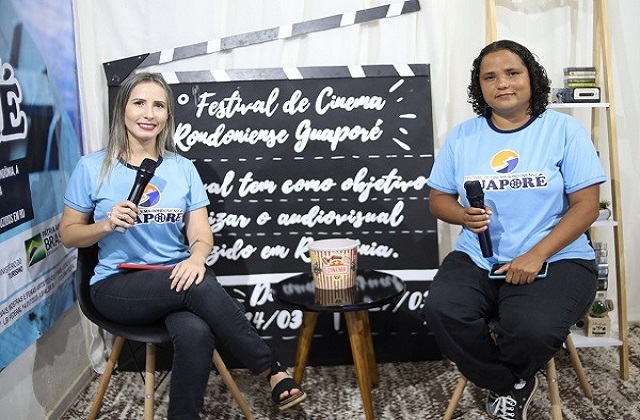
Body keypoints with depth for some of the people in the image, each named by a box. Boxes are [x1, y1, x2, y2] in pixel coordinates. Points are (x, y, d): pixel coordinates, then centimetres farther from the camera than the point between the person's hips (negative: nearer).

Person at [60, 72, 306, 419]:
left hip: (177, 280, 2)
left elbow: (201, 232, 2)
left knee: (197, 334, -35)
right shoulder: (92, 168, 2)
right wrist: (108, 224, -13)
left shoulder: (183, 168, 8)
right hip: (117, 286, -2)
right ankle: (273, 371, -19)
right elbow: (68, 234, 7)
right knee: (201, 285, -32)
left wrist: (197, 257, -22)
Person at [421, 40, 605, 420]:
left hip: (556, 260, -2)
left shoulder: (564, 129, 0)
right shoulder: (462, 136, 8)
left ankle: (505, 381, 10)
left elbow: (586, 206, -5)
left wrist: (536, 256, -16)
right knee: (441, 311, -27)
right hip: (477, 259, 3)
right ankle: (512, 384, 3)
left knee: (533, 330, -32)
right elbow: (438, 199, 12)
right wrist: (464, 215, -12)